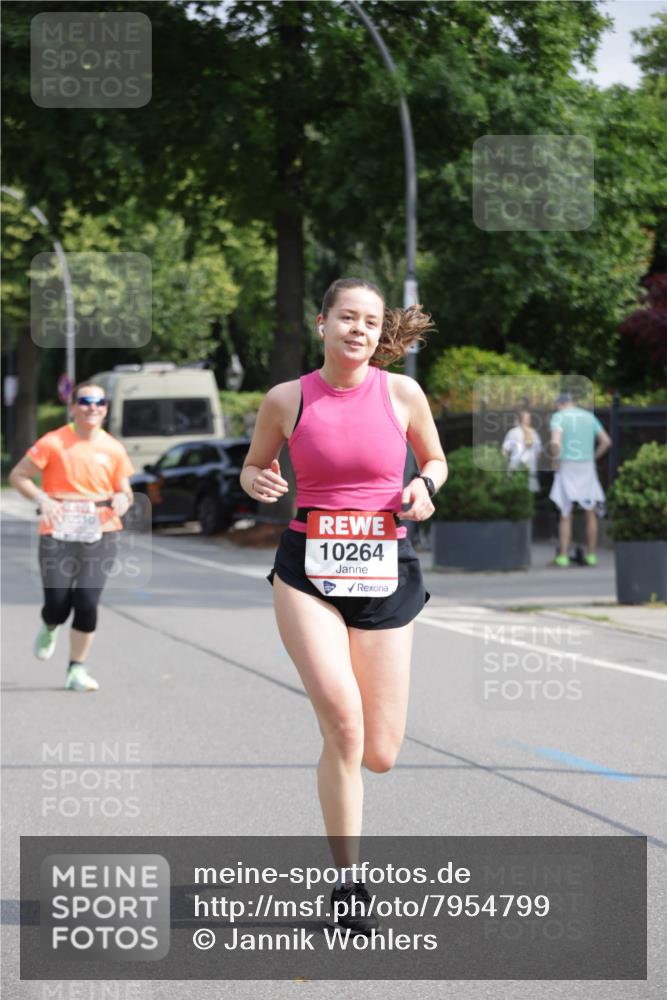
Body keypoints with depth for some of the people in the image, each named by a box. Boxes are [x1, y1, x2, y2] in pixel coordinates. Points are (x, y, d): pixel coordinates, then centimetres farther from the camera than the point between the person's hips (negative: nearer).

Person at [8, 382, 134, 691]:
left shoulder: (113, 449, 6)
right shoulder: (53, 443, -3)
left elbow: (125, 491, 15)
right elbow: (18, 475, 1)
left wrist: (122, 500, -9)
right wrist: (42, 498, -15)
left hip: (100, 534, 2)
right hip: (58, 534, -2)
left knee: (87, 602, -10)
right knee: (58, 604, -6)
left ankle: (77, 671, 6)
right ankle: (49, 629, 33)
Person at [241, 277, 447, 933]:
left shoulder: (401, 393, 1)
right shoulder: (286, 399, 0)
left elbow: (435, 460, 16)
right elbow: (254, 466, 15)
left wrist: (425, 487, -6)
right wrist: (258, 484, -8)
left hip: (385, 572, 2)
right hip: (307, 571, -2)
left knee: (378, 754, 0)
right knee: (343, 719, -21)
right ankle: (347, 879, -8)